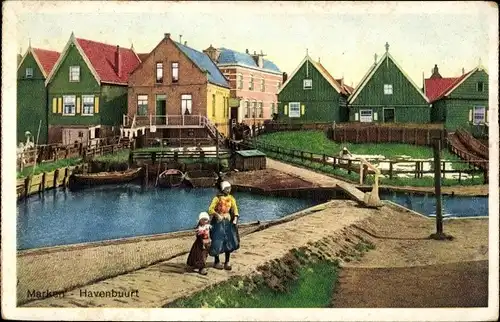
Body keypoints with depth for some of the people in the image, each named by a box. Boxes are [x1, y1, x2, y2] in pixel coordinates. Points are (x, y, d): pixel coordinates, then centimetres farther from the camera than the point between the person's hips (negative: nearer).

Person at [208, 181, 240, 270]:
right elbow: (210, 209, -14)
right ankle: (217, 262, 16)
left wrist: (235, 218, -17)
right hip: (218, 222, -4)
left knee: (229, 241, 3)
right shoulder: (217, 198, -9)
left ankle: (227, 262, 16)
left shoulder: (231, 198, 5)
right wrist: (217, 215, -30)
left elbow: (235, 209, 0)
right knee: (217, 242, -1)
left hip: (228, 222, 4)